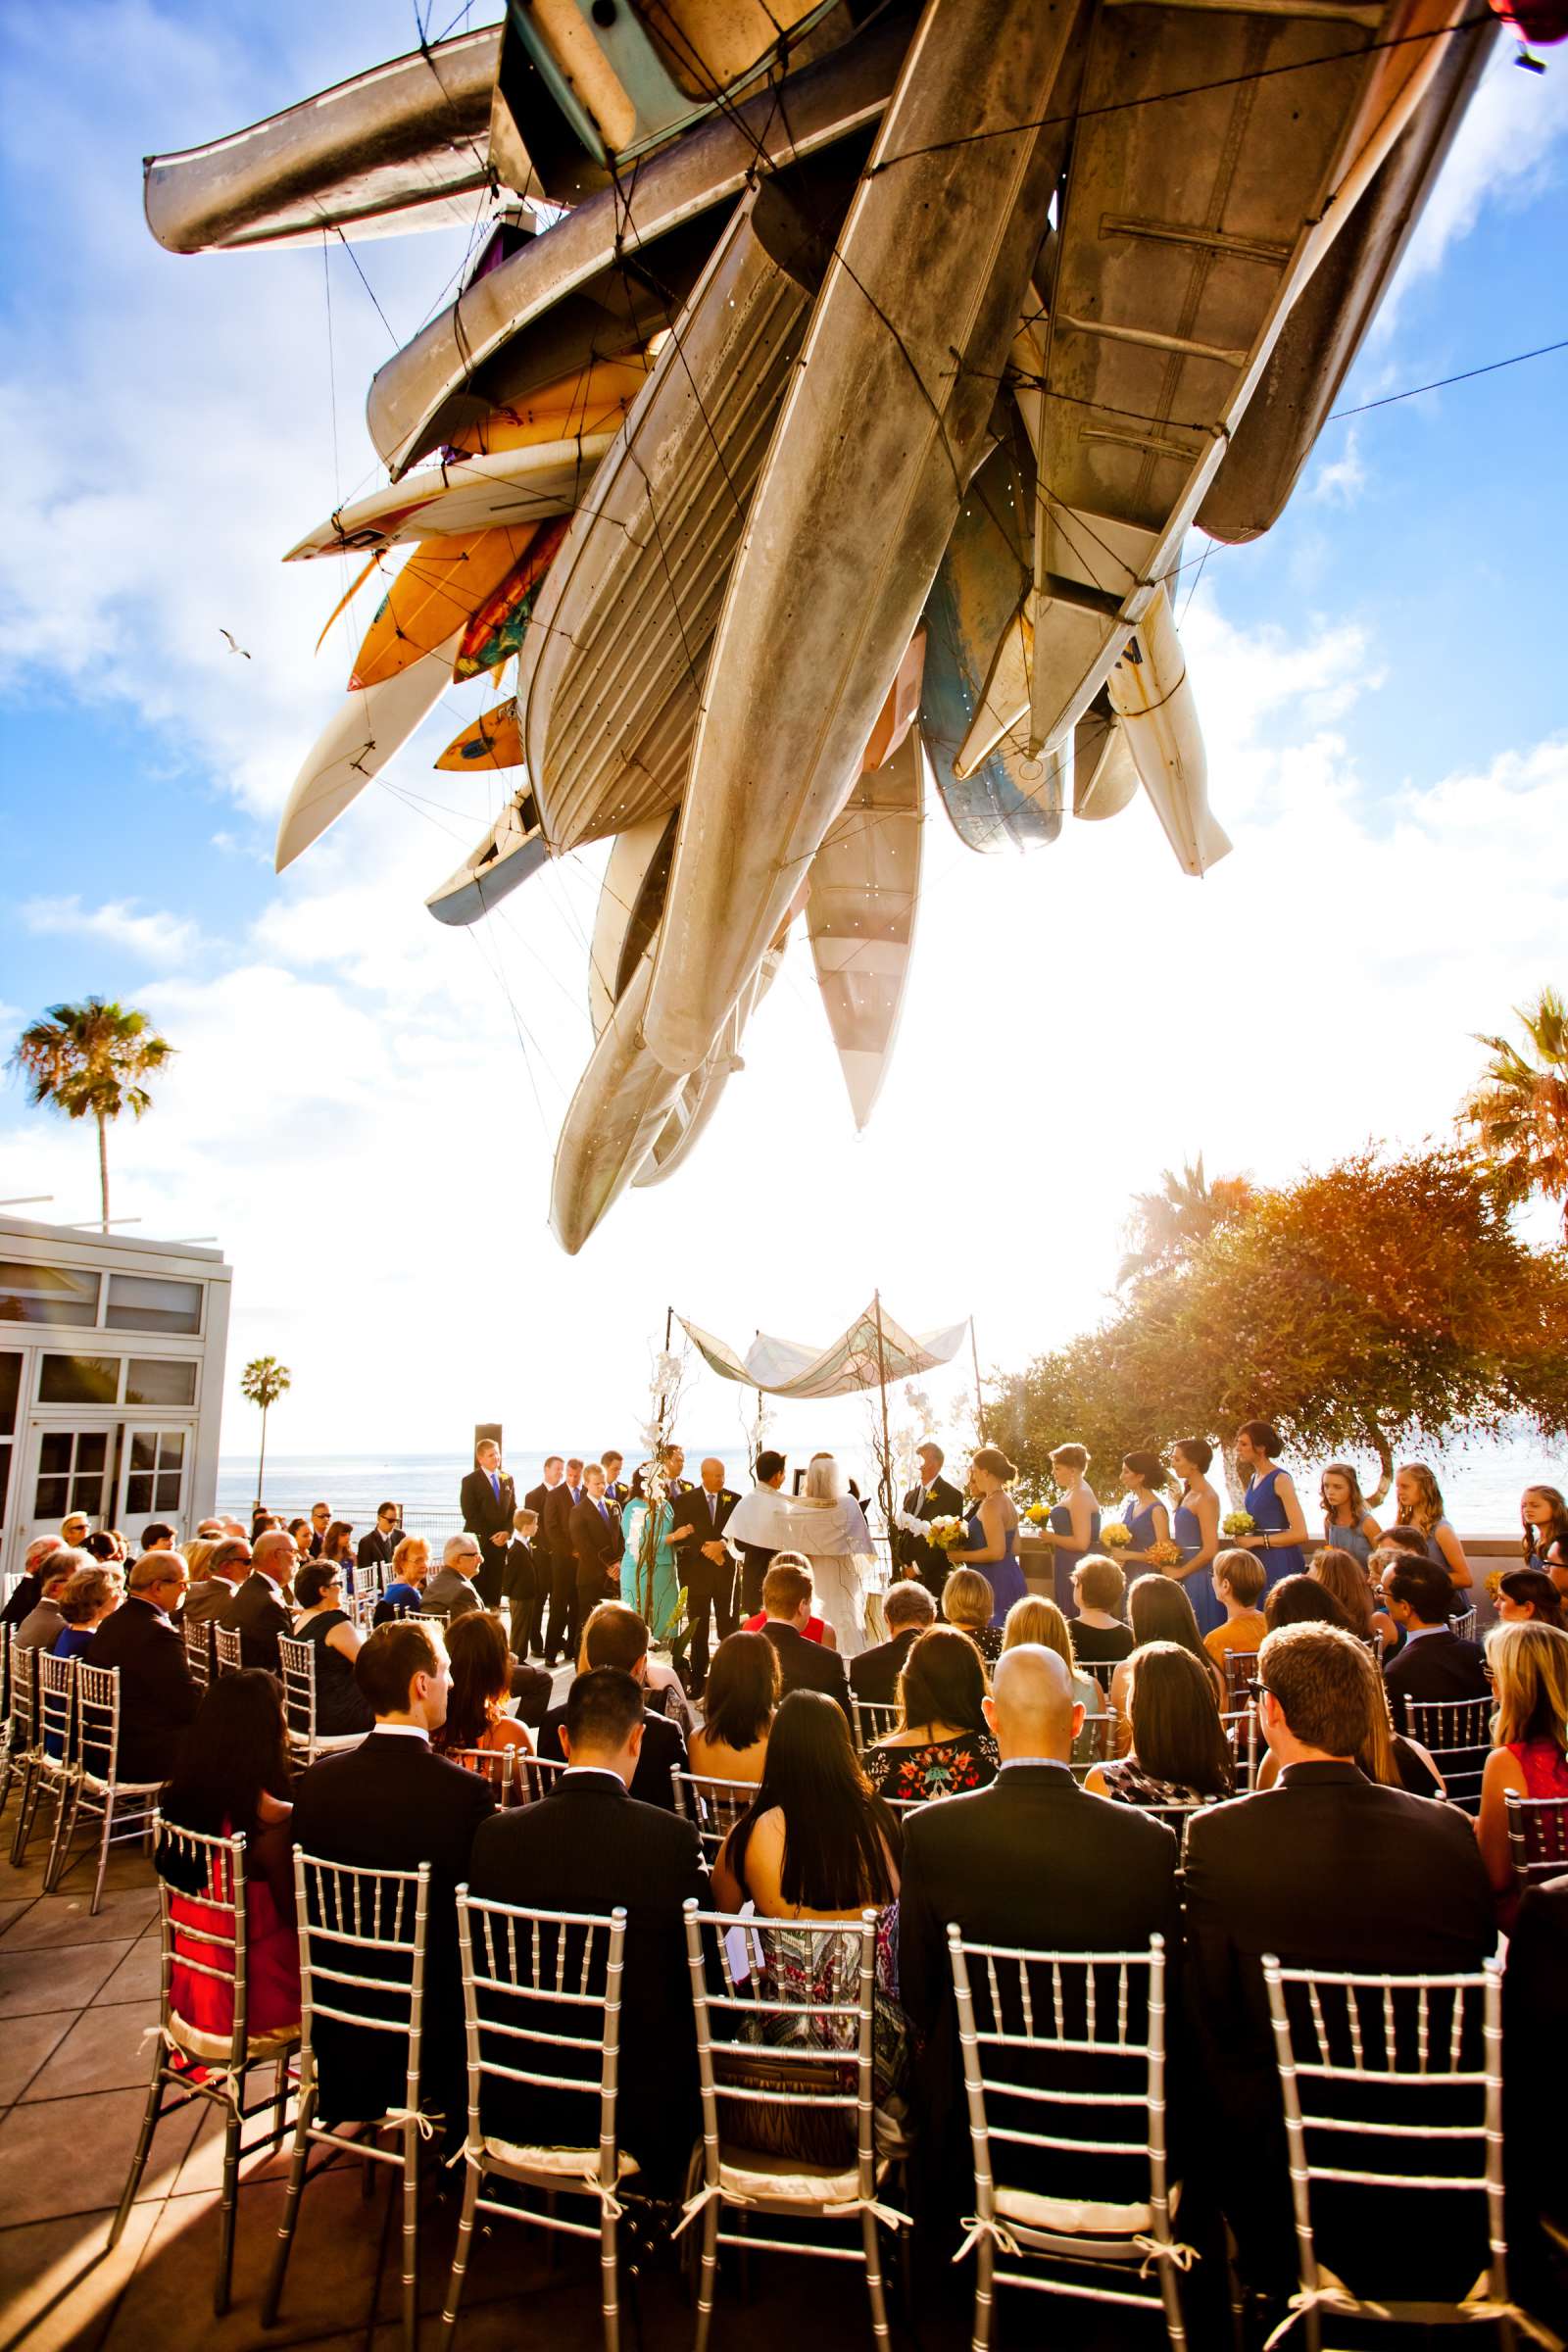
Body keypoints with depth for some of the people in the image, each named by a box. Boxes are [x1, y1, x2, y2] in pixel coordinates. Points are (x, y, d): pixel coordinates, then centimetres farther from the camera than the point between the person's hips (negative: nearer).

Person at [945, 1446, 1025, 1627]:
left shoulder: (991, 1505, -15)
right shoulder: (1008, 1501, 13)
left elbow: (996, 1552, -22)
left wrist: (962, 1555, -10)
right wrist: (967, 1550, 17)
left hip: (994, 1583, -10)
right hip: (1010, 1577, 10)